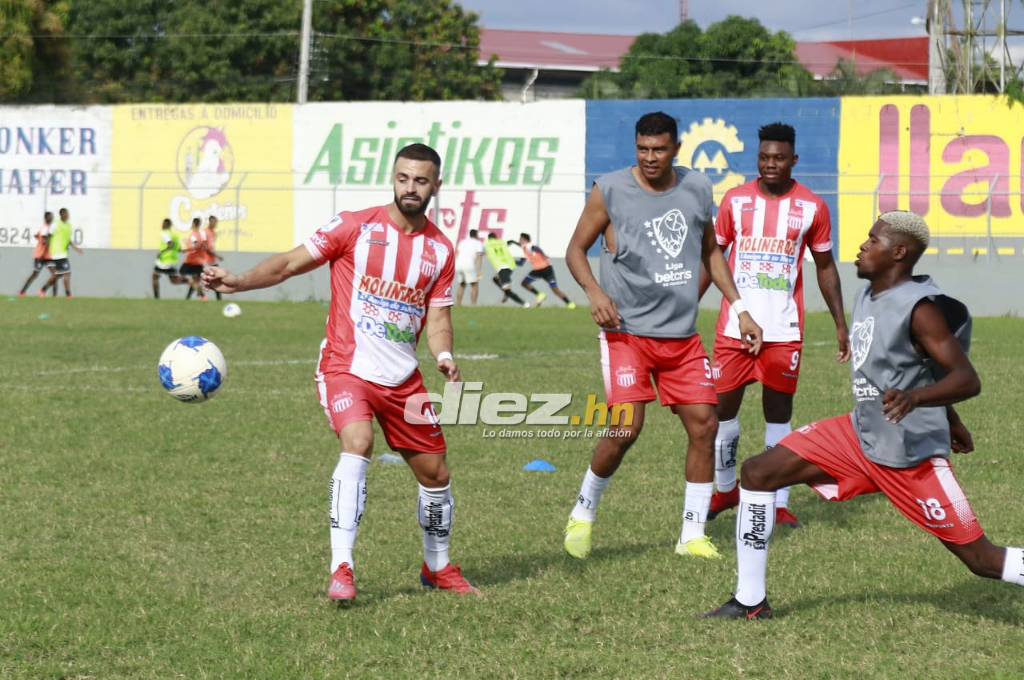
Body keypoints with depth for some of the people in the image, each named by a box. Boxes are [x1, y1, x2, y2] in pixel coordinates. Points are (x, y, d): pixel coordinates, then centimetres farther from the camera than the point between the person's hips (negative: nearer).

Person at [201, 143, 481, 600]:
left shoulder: (440, 250, 7)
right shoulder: (356, 226, -4)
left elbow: (437, 318, 7)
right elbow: (291, 263, -5)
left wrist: (443, 356, -15)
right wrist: (237, 281, -20)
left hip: (402, 377, 5)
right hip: (346, 367, -5)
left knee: (436, 474, 11)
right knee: (357, 444, -30)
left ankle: (437, 567, 35)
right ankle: (341, 570, -30)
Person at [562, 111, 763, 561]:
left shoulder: (697, 188, 6)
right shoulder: (610, 191, -6)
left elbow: (710, 251, 20)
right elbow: (576, 249, 2)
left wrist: (740, 309, 15)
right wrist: (595, 292, -16)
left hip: (682, 334, 5)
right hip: (627, 331, -5)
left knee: (704, 424, -1)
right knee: (626, 429, -15)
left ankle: (692, 535, 10)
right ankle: (582, 514, 10)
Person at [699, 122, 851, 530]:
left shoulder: (812, 207, 2)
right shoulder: (735, 200, 4)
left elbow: (825, 267, 10)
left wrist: (840, 324, 6)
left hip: (784, 330, -1)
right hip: (734, 325, 1)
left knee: (778, 411, 2)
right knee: (723, 407, 4)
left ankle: (778, 504, 7)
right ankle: (725, 490, 24)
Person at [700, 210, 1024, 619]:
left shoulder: (919, 309, -19)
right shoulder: (868, 297, 7)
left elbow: (967, 380, -26)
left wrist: (914, 397, -44)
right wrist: (949, 419, 30)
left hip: (909, 454, -9)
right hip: (859, 434, 9)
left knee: (980, 558, -8)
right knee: (757, 473, 3)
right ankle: (749, 602, 11)